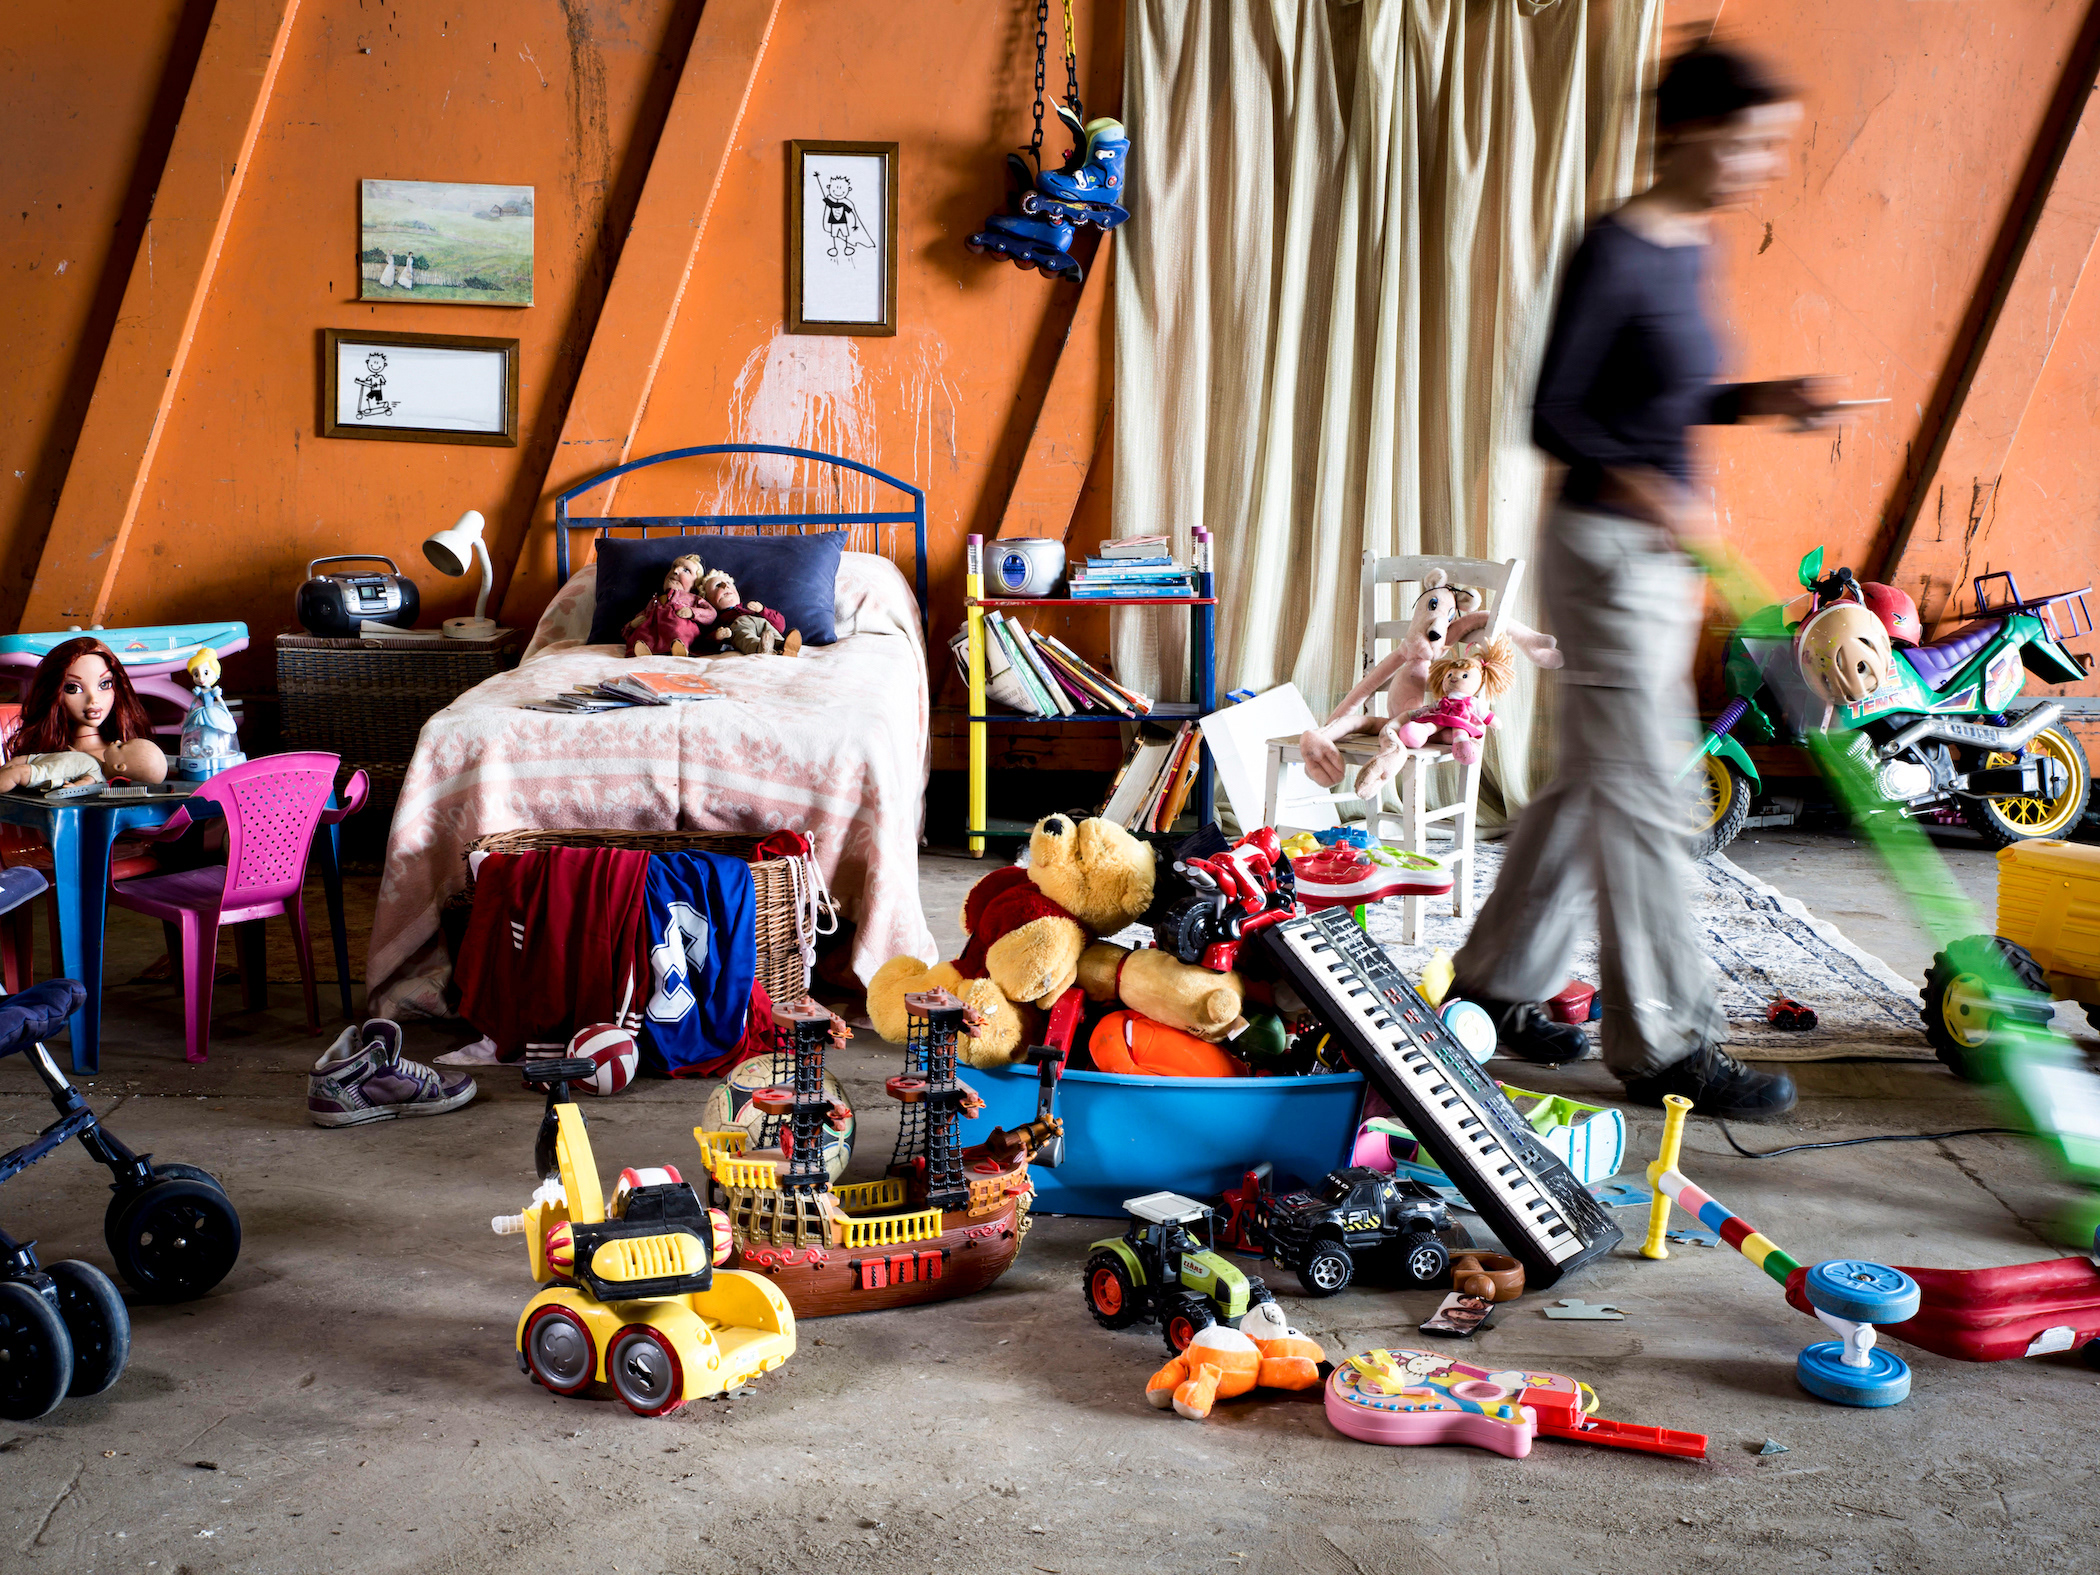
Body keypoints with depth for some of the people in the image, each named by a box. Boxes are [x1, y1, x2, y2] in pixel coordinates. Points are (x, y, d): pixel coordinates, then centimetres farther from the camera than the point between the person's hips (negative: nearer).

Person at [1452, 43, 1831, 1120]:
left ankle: (1498, 981, 27)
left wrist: (1761, 401, 5)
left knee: (1593, 781, 15)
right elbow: (1554, 418, -15)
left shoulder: (1688, 251, 10)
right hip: (1605, 550, -9)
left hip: (1657, 553, 9)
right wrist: (1646, 489, -29)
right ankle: (1662, 1043, 8)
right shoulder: (1613, 254, -16)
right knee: (1638, 794, -2)